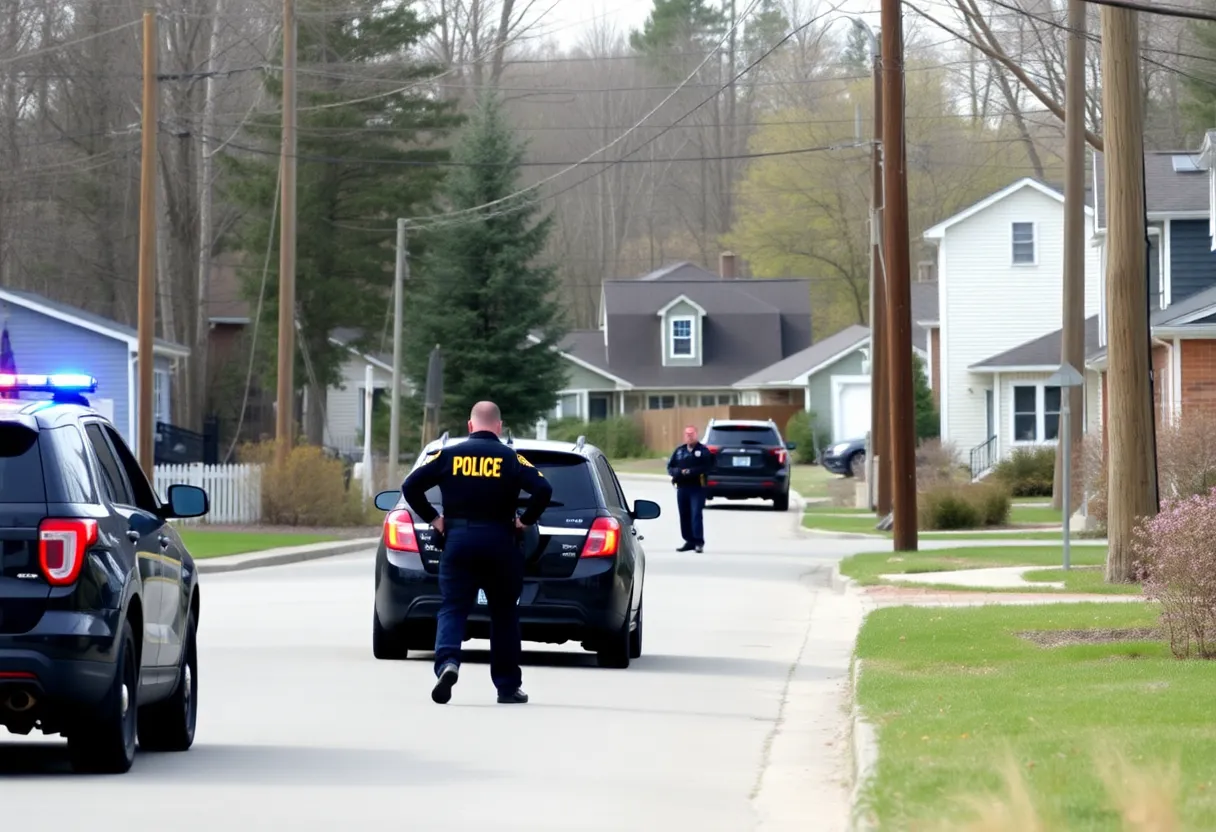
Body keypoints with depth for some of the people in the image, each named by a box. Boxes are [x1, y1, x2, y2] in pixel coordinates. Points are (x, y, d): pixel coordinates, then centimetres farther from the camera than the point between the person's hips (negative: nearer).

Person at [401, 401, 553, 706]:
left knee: (452, 608, 2)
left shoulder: (449, 455, 3)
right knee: (504, 614, 12)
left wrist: (432, 518, 7)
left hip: (458, 541, 0)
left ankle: (447, 662, -26)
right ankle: (508, 687, 16)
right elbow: (543, 489, -12)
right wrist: (525, 520, 1)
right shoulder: (510, 458, 0)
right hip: (500, 541, 0)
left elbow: (410, 486, -1)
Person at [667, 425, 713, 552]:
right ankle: (689, 541, 15)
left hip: (697, 488, -5)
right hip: (682, 488, 5)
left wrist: (691, 471, -19)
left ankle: (699, 542, -11)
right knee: (684, 515, 6)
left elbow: (707, 467, -10)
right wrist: (680, 472, -12)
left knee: (696, 514, -12)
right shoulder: (679, 451, 15)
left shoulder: (703, 451, 1)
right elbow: (670, 468, 9)